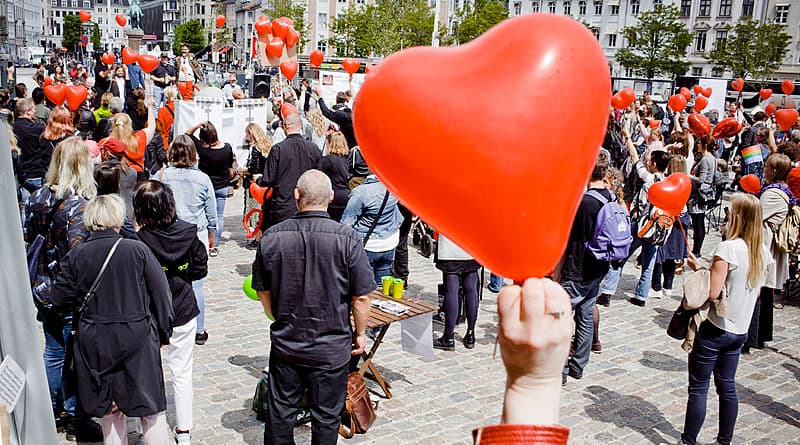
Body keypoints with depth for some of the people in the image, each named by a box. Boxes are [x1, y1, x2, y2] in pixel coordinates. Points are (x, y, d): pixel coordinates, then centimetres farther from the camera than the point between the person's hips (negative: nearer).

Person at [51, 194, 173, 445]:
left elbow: (60, 298, -1)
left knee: (110, 410, 17)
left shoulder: (75, 255, -5)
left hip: (95, 342, 3)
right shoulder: (137, 250, -10)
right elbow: (161, 293, -7)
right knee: (151, 409, 9)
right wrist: (164, 332, 5)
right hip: (137, 339, -2)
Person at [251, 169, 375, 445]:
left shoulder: (272, 236, -8)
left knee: (281, 411, 19)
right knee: (326, 417, 14)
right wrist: (360, 334, 4)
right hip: (332, 347, -2)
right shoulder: (347, 239, -17)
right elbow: (361, 297, -13)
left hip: (285, 342, 3)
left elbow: (263, 291, 3)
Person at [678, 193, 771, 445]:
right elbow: (756, 291, 13)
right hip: (740, 330, 7)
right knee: (727, 386, 17)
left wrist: (697, 268, -9)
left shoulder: (728, 248, -21)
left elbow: (712, 293, -22)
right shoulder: (762, 252, 3)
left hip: (715, 329, -7)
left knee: (698, 387, 3)